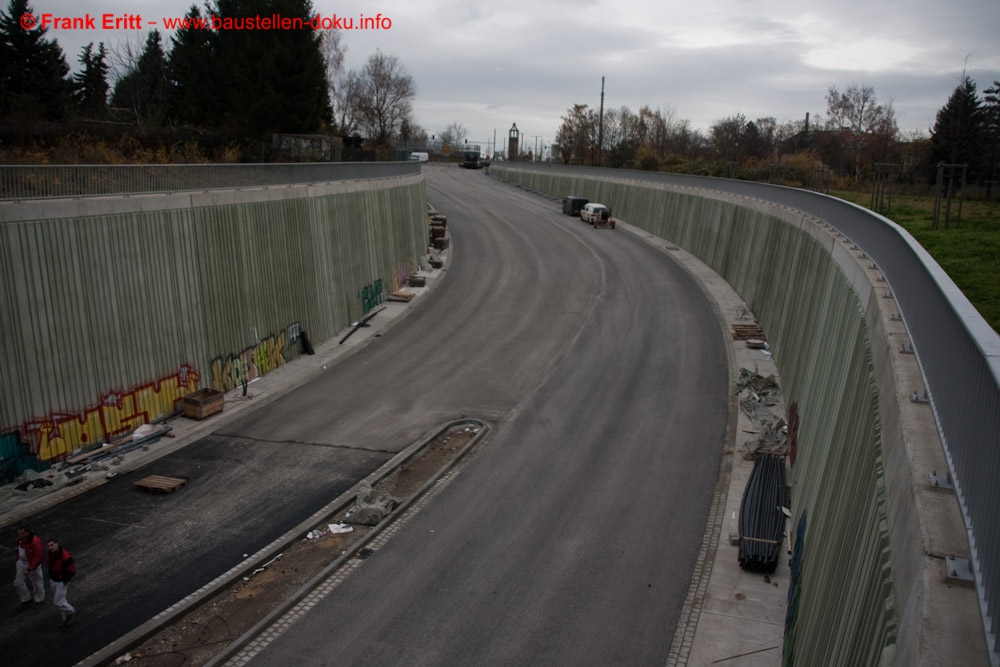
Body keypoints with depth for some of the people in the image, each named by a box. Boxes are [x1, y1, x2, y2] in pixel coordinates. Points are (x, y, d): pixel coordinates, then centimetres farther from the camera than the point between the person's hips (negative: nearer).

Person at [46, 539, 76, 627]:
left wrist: (65, 581, -18)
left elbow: (72, 570, -25)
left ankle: (71, 612, 24)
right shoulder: (51, 553, -10)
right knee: (58, 600, 17)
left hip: (61, 582, -7)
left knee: (58, 602, -3)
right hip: (53, 580, 7)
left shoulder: (65, 557, -34)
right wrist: (50, 575, 9)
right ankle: (66, 618, 34)